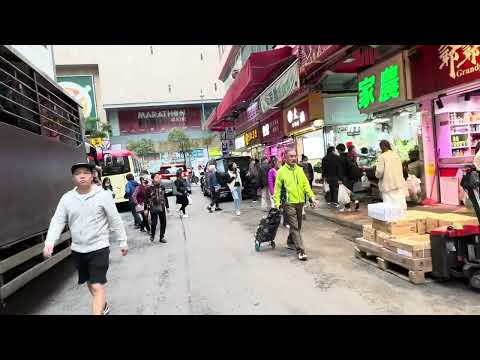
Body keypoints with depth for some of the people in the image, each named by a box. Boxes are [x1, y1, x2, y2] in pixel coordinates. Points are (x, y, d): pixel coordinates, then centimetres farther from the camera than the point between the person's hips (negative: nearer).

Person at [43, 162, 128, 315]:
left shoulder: (103, 195, -10)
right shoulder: (67, 198, 0)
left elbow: (115, 220, -6)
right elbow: (57, 221, -2)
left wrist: (122, 242, -3)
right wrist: (49, 243, -17)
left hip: (99, 247, -5)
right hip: (77, 249, 5)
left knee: (98, 286, -9)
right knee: (90, 282, 22)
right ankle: (103, 306, 46)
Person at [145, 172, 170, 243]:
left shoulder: (162, 187, 6)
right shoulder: (149, 188, -6)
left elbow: (165, 198, 13)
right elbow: (146, 199, -5)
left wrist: (167, 207, 14)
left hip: (162, 208, 4)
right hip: (153, 209, -4)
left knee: (163, 223, 5)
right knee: (154, 223, -3)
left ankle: (162, 237, 20)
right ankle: (152, 235, 25)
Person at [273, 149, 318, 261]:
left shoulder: (300, 169, 9)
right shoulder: (281, 171, -4)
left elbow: (305, 184, 7)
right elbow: (277, 188, -4)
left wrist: (312, 197, -4)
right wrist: (277, 202, -10)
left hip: (300, 202, 5)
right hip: (289, 203, -5)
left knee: (298, 226, 17)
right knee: (295, 227, -6)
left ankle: (291, 241, 41)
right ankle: (300, 251, -4)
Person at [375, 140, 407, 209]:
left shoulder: (382, 156, -9)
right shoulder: (396, 155, 9)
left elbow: (379, 171, -14)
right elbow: (401, 169, 16)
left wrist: (377, 175, 7)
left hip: (388, 186, -6)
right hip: (399, 184, 6)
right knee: (401, 205, 9)